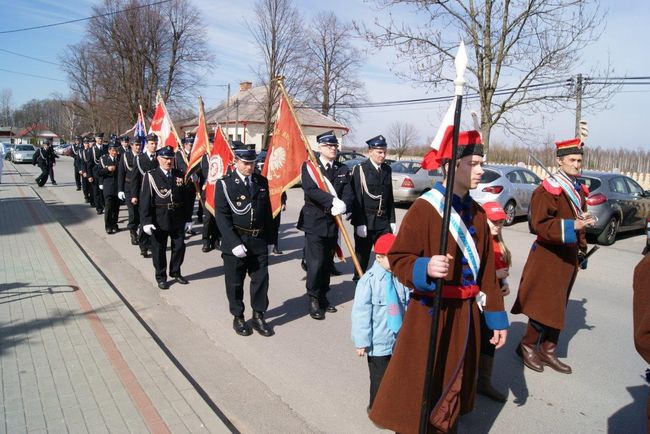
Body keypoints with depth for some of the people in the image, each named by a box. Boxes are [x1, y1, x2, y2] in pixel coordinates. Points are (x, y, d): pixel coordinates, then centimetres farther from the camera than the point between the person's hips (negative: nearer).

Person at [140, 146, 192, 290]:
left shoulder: (179, 175, 5)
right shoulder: (150, 176, -6)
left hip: (177, 218, 3)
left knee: (179, 246, 11)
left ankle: (175, 272, 31)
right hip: (159, 219, -3)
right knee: (159, 249, 8)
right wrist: (146, 221, -16)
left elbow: (185, 197, 7)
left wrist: (186, 218, 6)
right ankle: (161, 277, 24)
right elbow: (145, 200, -10)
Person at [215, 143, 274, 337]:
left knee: (261, 280, 9)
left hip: (259, 241, 4)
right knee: (235, 282, 9)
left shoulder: (262, 182, 6)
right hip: (235, 241, -3)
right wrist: (234, 243, -19)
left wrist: (268, 239, 8)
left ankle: (258, 316, 24)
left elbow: (267, 212, 10)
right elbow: (222, 216, -12)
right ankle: (238, 317, 26)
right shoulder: (225, 184, -7)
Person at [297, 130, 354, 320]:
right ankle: (314, 300, 9)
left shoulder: (343, 169, 11)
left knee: (327, 262, 13)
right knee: (315, 263, -6)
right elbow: (311, 190, -18)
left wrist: (342, 205, -21)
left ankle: (323, 297, 27)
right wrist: (333, 201, -29)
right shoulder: (309, 166, -2)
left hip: (333, 222, 5)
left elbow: (348, 194, 1)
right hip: (314, 221, -5)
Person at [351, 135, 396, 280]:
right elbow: (356, 198, -12)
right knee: (362, 255, 7)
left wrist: (392, 220, 10)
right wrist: (359, 223, -16)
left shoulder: (387, 169, 10)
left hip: (383, 221, 5)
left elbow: (390, 197, 13)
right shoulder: (360, 169, -8)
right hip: (365, 221, -5)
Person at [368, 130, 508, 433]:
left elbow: (487, 270, 10)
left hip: (465, 314, 7)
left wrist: (497, 317, 10)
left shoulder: (476, 213, 7)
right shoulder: (424, 208, -16)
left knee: (455, 384, 21)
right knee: (420, 389, 4)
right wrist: (425, 268, -36)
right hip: (430, 313, -7)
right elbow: (398, 258, -16)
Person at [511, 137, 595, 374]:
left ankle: (548, 351, 27)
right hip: (548, 256, -8)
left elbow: (579, 223, 18)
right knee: (545, 305, -2)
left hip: (569, 256, 8)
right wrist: (572, 225, -30)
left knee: (559, 306, 14)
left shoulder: (579, 190, 11)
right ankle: (527, 346, 18)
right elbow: (540, 224, -21)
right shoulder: (548, 190, -14)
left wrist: (582, 251, 16)